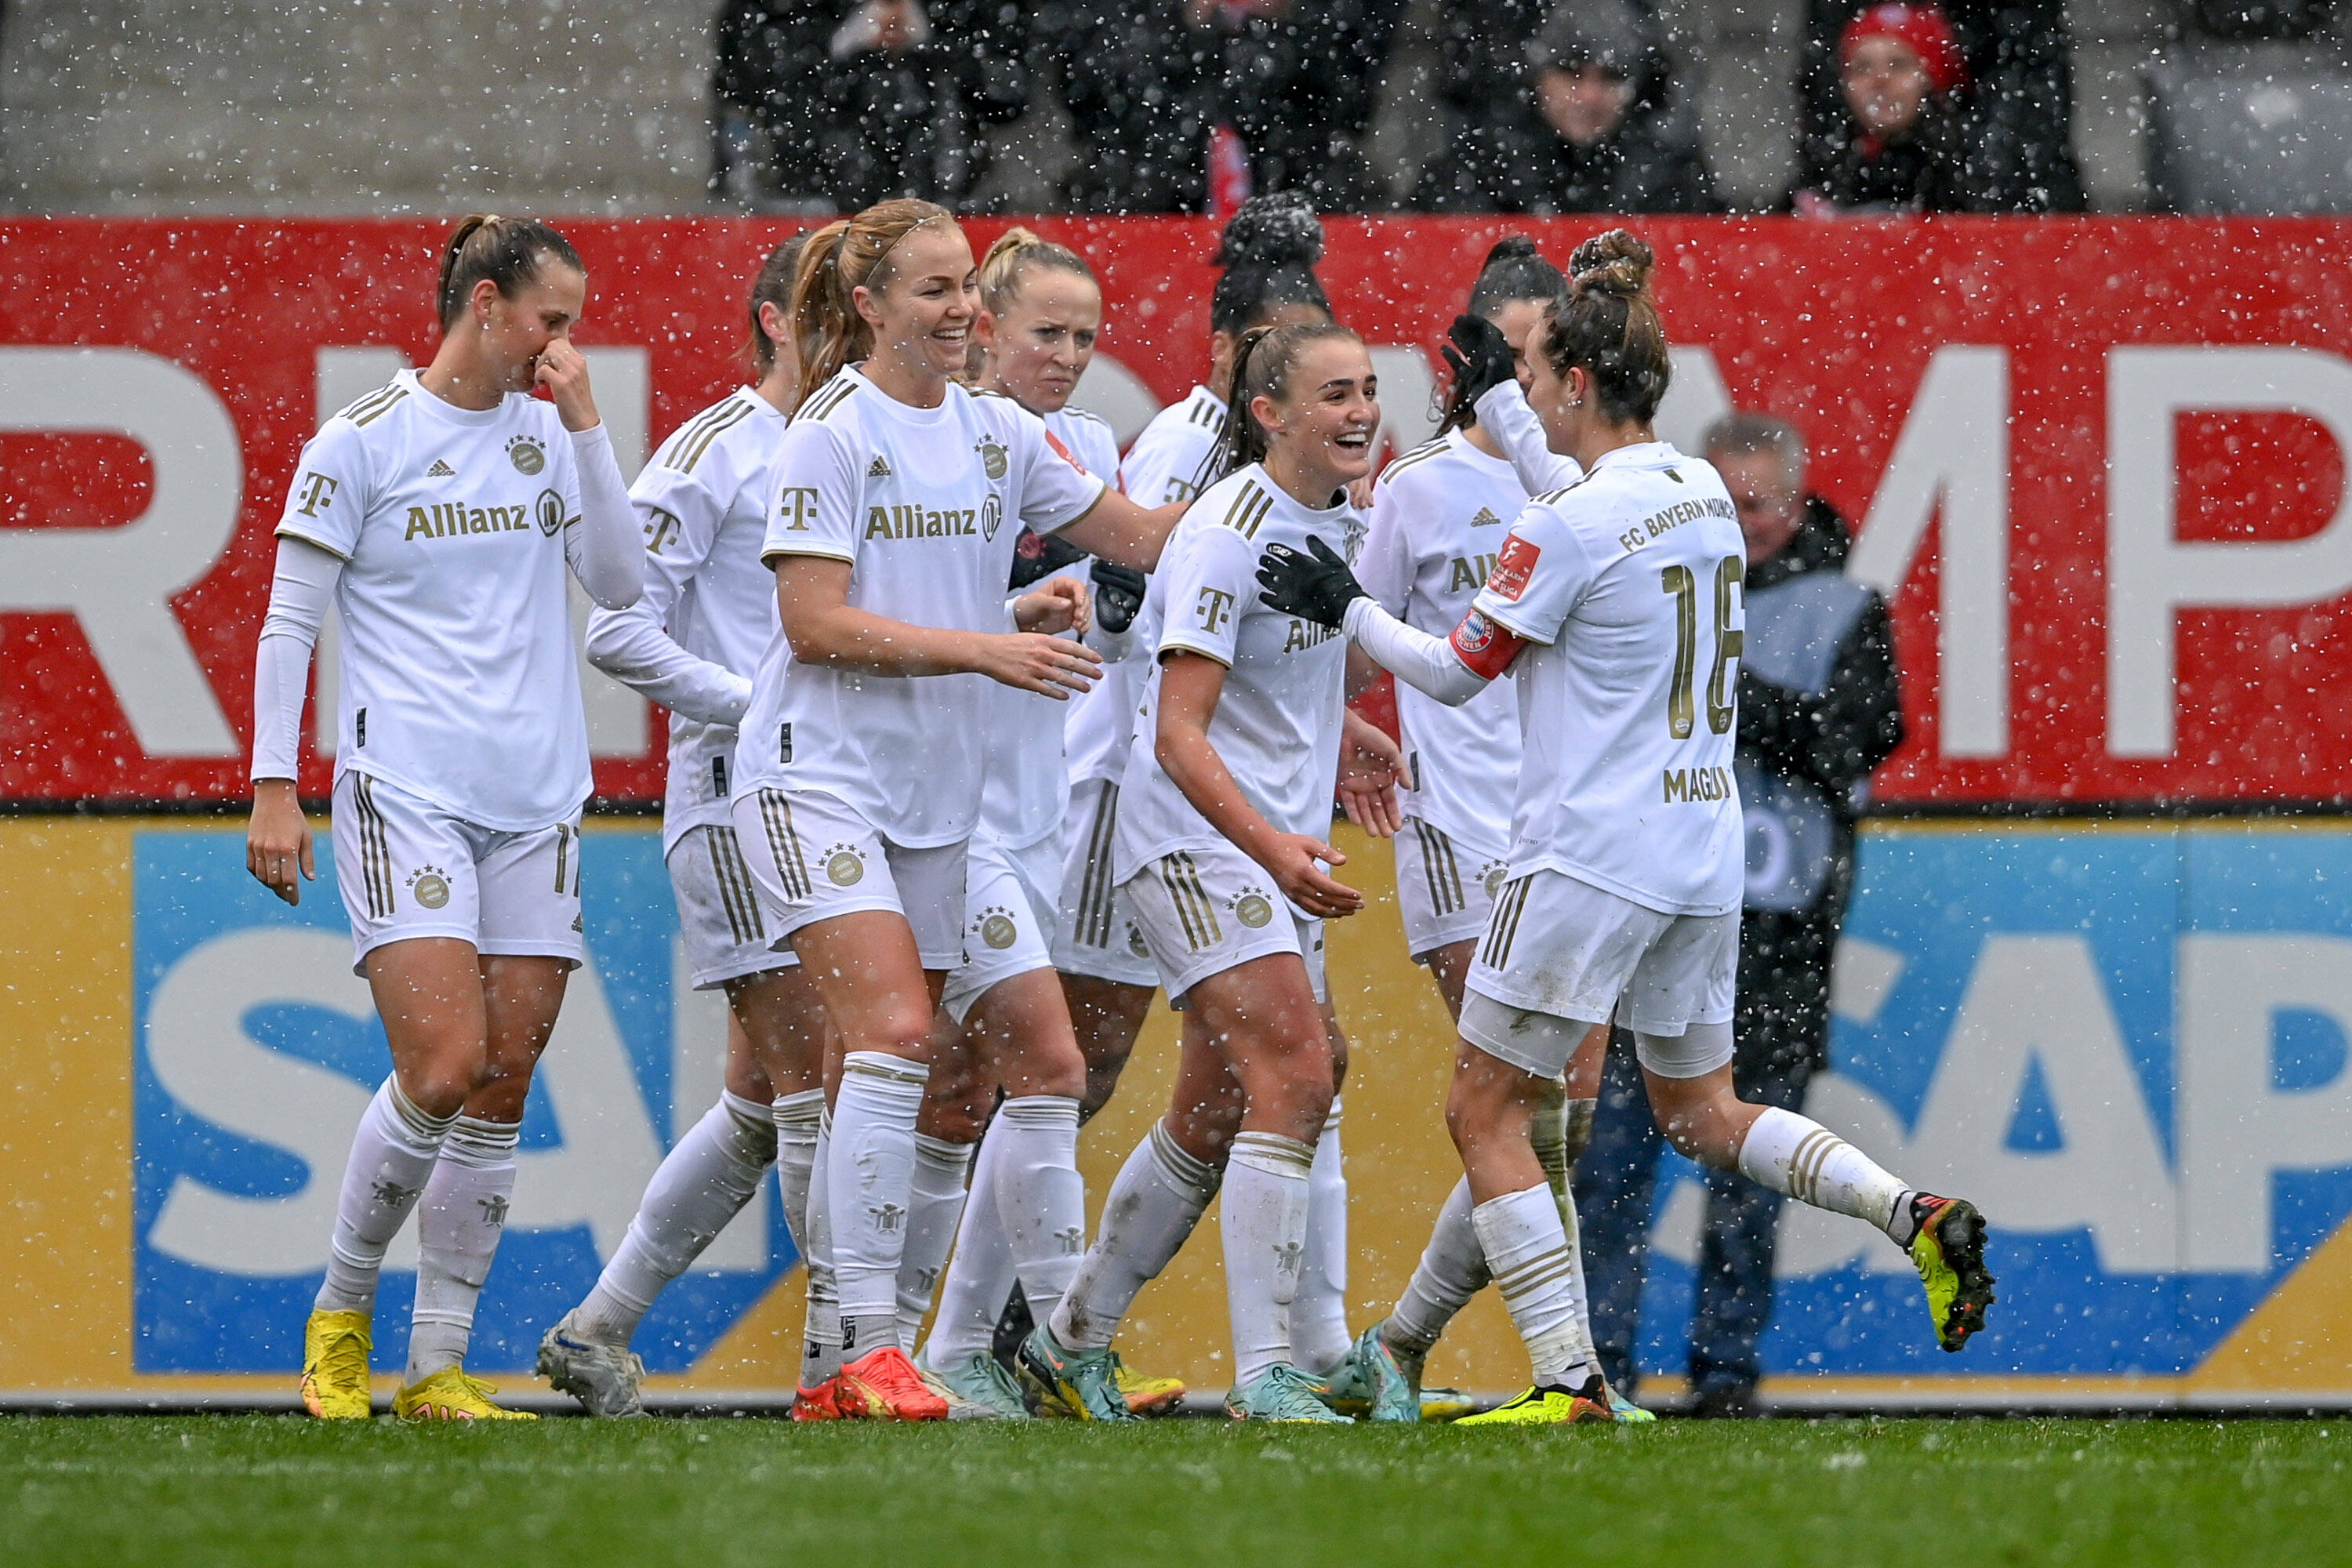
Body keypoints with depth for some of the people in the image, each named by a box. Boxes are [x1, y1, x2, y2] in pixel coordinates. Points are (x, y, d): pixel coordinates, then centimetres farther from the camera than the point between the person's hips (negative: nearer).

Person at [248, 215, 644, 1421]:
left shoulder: (550, 430, 13)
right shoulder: (363, 440, -2)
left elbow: (621, 585, 6)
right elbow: (287, 625, 0)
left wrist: (583, 422, 0)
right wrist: (272, 789, -5)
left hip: (536, 801, 5)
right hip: (405, 795, -5)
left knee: (501, 1092, 1)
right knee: (443, 1067, -17)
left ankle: (439, 1367, 7)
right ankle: (341, 1310, 4)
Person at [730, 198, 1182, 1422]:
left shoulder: (998, 434, 10)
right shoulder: (831, 437, -9)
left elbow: (1137, 537, 19)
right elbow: (818, 625, -16)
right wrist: (985, 649, -20)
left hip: (934, 795, 7)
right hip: (818, 777, -7)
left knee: (874, 1073, 6)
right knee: (892, 1031, -20)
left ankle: (829, 1367, 10)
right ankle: (868, 1348, -22)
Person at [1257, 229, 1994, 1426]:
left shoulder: (1569, 526, -15)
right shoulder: (1706, 495, 8)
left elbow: (1457, 670, -7)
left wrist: (1344, 606, 6)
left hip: (1591, 860, -8)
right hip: (1703, 854, 8)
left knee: (1484, 1110, 2)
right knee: (1704, 1116, 20)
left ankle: (1567, 1377, -5)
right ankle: (1918, 1219, 0)